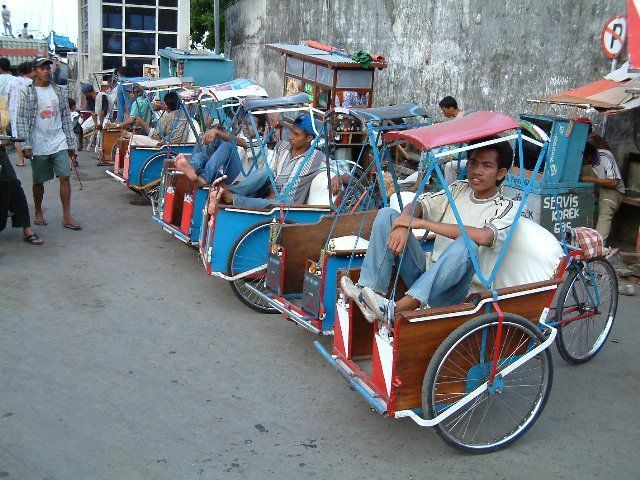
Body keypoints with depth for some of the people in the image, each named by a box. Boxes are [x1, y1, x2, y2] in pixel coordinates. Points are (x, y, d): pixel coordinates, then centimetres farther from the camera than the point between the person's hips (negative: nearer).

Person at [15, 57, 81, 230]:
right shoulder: (27, 92, -2)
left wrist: (71, 143, 9)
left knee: (65, 177, -5)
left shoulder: (59, 91, 8)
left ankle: (67, 216, -2)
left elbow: (66, 118, 11)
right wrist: (26, 146, -13)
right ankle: (38, 212, 28)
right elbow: (22, 120, -5)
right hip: (38, 146, -2)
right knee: (38, 181, 9)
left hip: (59, 143, 2)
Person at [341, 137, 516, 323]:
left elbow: (483, 236, -27)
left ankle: (394, 309, -47)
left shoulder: (505, 208, -5)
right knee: (387, 214, -6)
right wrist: (403, 226, -21)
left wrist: (421, 223, -24)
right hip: (427, 270, 6)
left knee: (465, 245, -38)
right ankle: (367, 290, -24)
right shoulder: (460, 189, 13)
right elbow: (418, 205, 4)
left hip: (455, 289, -6)